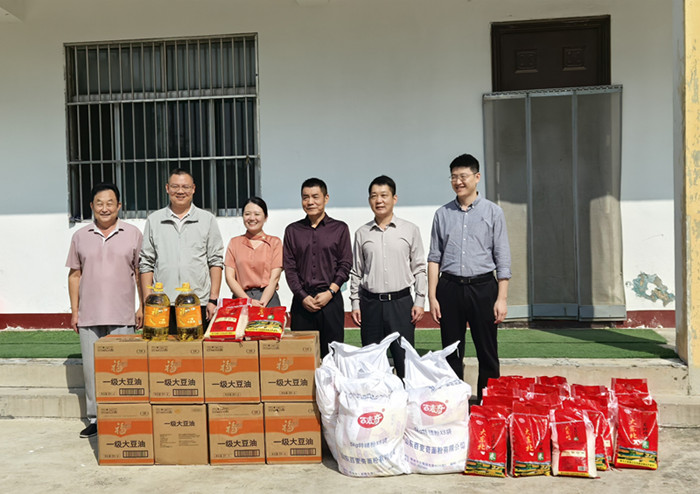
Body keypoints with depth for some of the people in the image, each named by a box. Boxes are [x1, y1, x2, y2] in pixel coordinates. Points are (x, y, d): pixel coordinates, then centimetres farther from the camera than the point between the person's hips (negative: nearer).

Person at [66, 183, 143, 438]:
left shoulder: (133, 234, 5)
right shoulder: (80, 236, 10)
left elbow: (141, 273, 6)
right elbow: (75, 275, 12)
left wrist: (143, 307, 1)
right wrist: (74, 310, 6)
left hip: (122, 316, -2)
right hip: (89, 316, 2)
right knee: (91, 368, 5)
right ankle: (95, 419, 16)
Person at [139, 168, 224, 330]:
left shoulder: (207, 219, 9)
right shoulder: (154, 220, 11)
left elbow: (216, 262, 7)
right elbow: (146, 264, 11)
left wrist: (213, 300, -1)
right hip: (163, 304, 1)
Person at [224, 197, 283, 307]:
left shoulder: (275, 242, 9)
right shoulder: (234, 243, 12)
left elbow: (274, 278, 1)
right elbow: (229, 277, 4)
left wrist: (262, 303, -13)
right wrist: (249, 301, -9)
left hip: (268, 299, -1)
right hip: (241, 298, 1)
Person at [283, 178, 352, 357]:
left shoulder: (339, 228, 7)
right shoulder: (292, 230, 11)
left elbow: (345, 264, 3)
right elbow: (289, 268, 6)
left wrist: (330, 292, -9)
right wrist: (303, 297, -5)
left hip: (331, 300, -1)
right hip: (301, 300, 1)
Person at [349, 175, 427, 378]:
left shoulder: (410, 230, 4)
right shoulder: (362, 233, 8)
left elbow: (419, 268, 6)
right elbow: (356, 272, 12)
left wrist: (419, 302, 0)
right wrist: (355, 304, 7)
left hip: (401, 301, -2)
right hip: (370, 303, 2)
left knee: (404, 359, -3)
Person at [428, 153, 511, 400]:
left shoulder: (493, 212, 3)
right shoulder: (442, 214, 8)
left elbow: (502, 258, 1)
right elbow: (434, 257, 9)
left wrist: (502, 298, -6)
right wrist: (432, 296, 2)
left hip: (483, 287, -1)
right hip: (450, 287, 2)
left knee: (487, 352, 3)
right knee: (452, 352, 6)